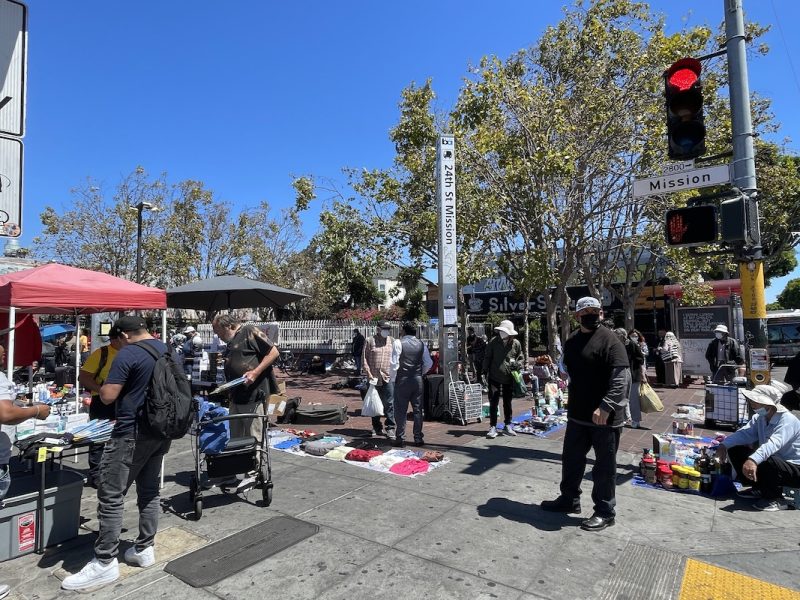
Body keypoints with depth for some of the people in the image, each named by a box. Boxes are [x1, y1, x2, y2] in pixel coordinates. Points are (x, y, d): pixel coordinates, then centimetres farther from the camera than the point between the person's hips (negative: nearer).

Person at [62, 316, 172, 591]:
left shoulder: (128, 354, -15)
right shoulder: (167, 350, 9)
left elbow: (107, 396, -16)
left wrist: (103, 386, 6)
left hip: (132, 434, -8)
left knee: (110, 495, 1)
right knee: (149, 490, 15)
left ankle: (104, 563, 7)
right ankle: (144, 549, 25)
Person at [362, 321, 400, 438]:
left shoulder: (393, 341, 8)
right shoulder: (369, 341, 3)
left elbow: (397, 359, 8)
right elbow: (365, 359, 0)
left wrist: (395, 372, -3)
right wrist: (370, 375, -7)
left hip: (388, 377, 0)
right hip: (374, 378, 0)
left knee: (389, 404, -4)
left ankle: (390, 428, 4)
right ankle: (377, 428, 25)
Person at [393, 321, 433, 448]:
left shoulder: (399, 343, -8)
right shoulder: (421, 344, 2)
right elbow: (428, 363, 3)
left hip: (402, 380, -3)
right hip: (417, 379, 3)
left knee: (401, 410, 4)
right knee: (417, 410, 10)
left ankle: (400, 438, 6)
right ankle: (418, 438, 14)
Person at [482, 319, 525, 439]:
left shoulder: (516, 344, -2)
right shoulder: (493, 342, -4)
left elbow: (522, 358, 8)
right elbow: (487, 357, 2)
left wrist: (517, 364, -13)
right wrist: (485, 371, -2)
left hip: (509, 379, 2)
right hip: (495, 377, -1)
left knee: (508, 403, 14)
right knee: (493, 403, -1)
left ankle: (508, 426, 27)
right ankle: (493, 427, 6)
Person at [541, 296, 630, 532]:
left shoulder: (609, 340, -14)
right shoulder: (571, 341, 9)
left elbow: (622, 379, -20)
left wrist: (606, 406, -27)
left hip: (605, 417, -7)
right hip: (578, 414, 7)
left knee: (604, 465, 7)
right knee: (571, 459, 18)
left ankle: (605, 512, 24)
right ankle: (569, 499, 37)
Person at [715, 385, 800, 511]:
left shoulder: (787, 420, -26)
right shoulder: (759, 417, 0)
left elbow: (774, 443, -44)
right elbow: (744, 433, -11)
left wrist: (753, 460, -60)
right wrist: (724, 445, -29)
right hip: (773, 462, 8)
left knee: (767, 461, -38)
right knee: (735, 450, -1)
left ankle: (776, 499, -10)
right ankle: (759, 489, 13)